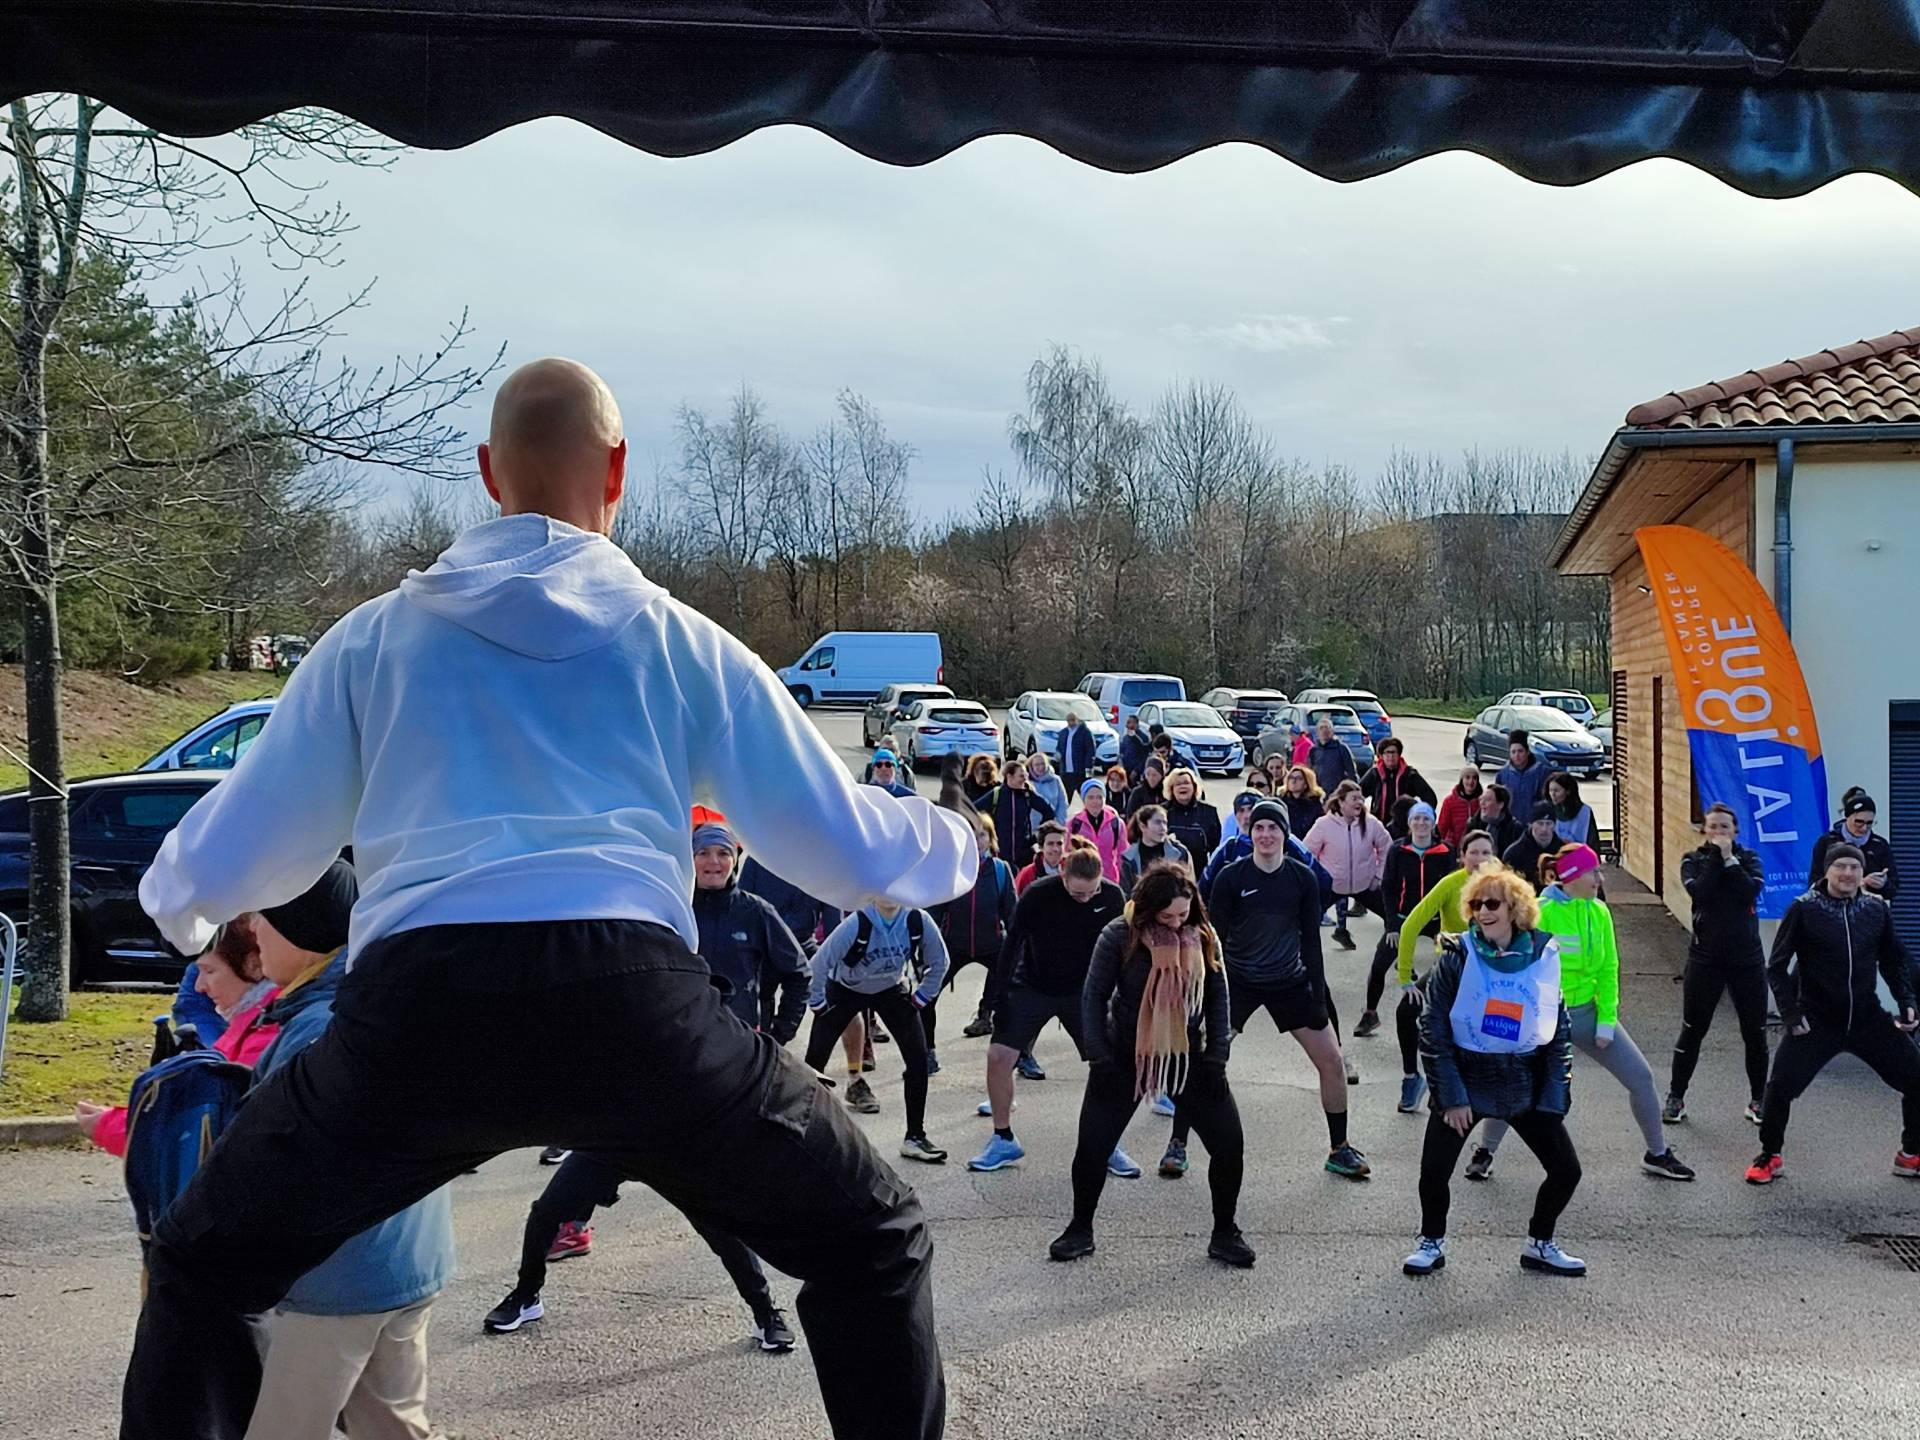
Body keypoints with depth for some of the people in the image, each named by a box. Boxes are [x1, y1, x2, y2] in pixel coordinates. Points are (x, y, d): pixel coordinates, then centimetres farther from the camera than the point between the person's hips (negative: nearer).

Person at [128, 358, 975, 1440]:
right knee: (875, 1246, 19)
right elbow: (844, 848, 19)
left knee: (203, 1270, 24)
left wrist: (179, 904, 50)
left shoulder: (375, 637, 18)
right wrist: (955, 844, 41)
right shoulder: (682, 641, 16)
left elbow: (225, 858, 25)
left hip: (419, 1011, 1)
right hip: (631, 1003, 0)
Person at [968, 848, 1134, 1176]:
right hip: (1031, 987, -1)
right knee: (998, 1055, -11)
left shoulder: (1112, 897, -16)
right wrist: (1000, 997, -10)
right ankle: (1003, 1141, 6)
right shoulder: (1037, 896, -22)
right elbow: (1012, 944, -12)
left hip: (1084, 990, 1)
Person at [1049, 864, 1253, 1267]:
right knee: (1093, 1145, -1)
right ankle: (1080, 1230, 20)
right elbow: (1094, 996, -8)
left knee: (1229, 1143, -3)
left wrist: (1216, 1057, -2)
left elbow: (1217, 998, 4)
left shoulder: (1203, 938, -5)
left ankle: (1225, 1233, 15)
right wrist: (1100, 1059, -10)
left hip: (1188, 1056, 2)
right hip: (1125, 1057, -2)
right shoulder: (1119, 937, -14)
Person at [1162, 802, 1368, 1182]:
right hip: (1238, 980, -2)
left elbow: (1311, 940, 1)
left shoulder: (1302, 878, -4)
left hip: (1290, 981, 2)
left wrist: (1318, 998, -2)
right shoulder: (1231, 877, -9)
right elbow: (1215, 937, -5)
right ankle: (1177, 1145, 4)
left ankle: (1339, 1150, 15)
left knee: (1331, 1060, -1)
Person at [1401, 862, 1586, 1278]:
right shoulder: (1457, 957, -9)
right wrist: (1449, 1096, -12)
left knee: (1566, 1170, 2)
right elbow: (1432, 1026, -8)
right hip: (1465, 1078, -2)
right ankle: (1431, 1243, 20)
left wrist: (1554, 1097, 0)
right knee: (1434, 1172, -7)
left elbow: (1560, 1029, 5)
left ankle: (1540, 1244, 26)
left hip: (1525, 1084, 2)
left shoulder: (1542, 957, -2)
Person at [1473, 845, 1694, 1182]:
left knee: (1641, 1077, 3)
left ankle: (1657, 1154, 21)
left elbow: (1608, 969, 3)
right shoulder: (1543, 913, -16)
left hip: (1588, 1011, 5)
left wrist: (1606, 1021, -3)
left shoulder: (1598, 912, 0)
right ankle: (1486, 1151, 21)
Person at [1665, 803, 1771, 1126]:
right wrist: (1716, 857, -15)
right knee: (1692, 1030, 5)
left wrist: (1729, 859, -15)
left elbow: (1752, 891, -16)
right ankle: (1676, 1097, 14)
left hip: (1747, 957, 1)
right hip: (1705, 957, -1)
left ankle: (1758, 1100, 19)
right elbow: (1700, 892, -18)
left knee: (1755, 1032, 6)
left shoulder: (1748, 859, 4)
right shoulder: (1693, 861, 2)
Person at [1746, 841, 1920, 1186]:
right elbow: (1777, 966, -5)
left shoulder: (1877, 908, -1)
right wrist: (1791, 1014, -11)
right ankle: (1770, 1157, 12)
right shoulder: (1805, 910, -11)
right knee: (1781, 1087, -12)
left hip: (1868, 1018, 3)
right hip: (1817, 1021, -3)